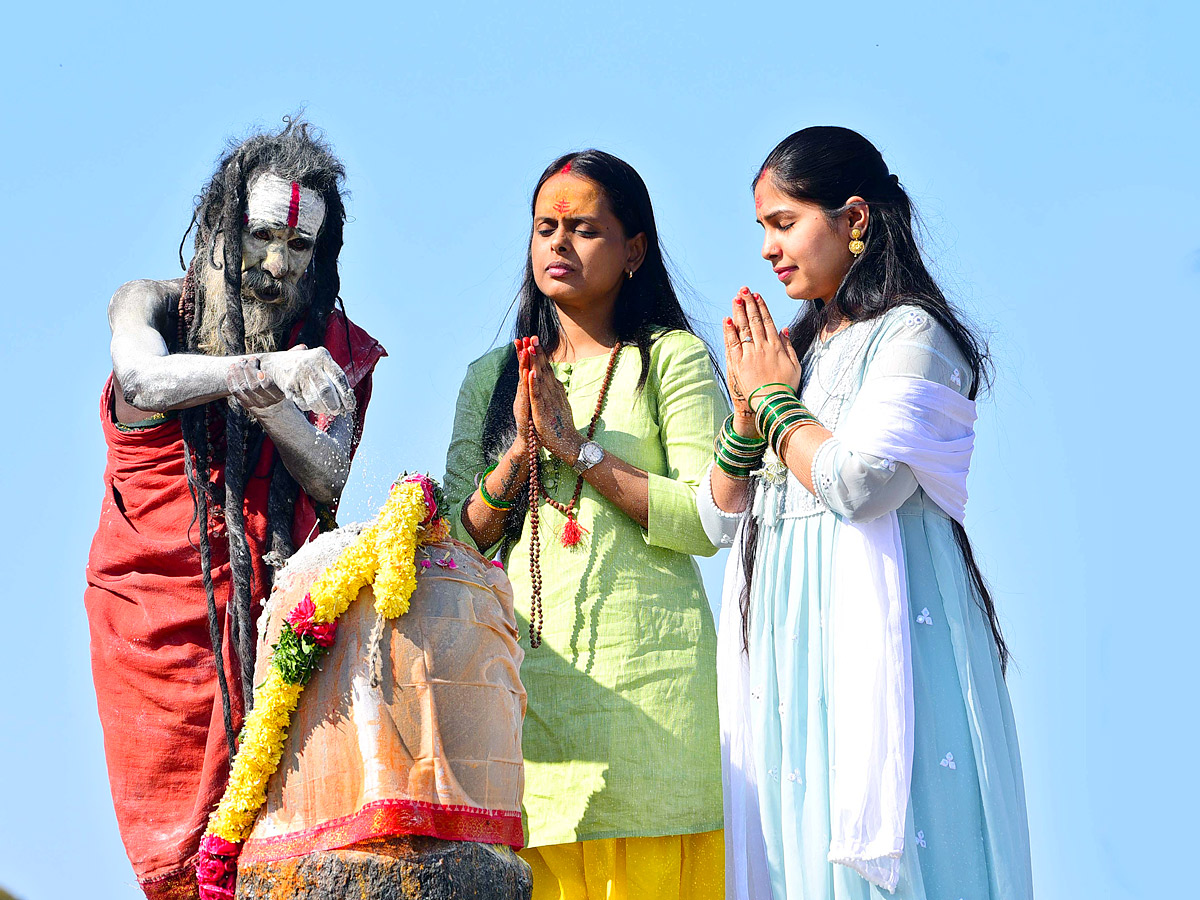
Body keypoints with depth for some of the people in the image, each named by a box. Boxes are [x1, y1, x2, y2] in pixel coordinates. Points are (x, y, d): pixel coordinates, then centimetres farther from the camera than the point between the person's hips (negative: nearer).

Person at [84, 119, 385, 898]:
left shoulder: (336, 350, 12)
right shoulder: (155, 307, 8)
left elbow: (334, 479, 0)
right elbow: (141, 376, -15)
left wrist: (269, 402, -19)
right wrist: (264, 368, -32)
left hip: (277, 610, 1)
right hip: (158, 604, -1)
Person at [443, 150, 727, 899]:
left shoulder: (673, 358, 5)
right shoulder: (492, 378, 18)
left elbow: (706, 521, -7)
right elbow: (457, 540, 11)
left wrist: (578, 447, -9)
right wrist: (521, 451, -5)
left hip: (646, 669, -3)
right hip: (530, 671, 3)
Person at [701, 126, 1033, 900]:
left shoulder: (913, 335, -4)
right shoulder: (797, 349, 18)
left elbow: (859, 484, -18)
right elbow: (721, 517, 16)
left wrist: (776, 399, -4)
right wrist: (748, 409, 1)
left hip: (872, 630, -7)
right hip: (785, 640, 7)